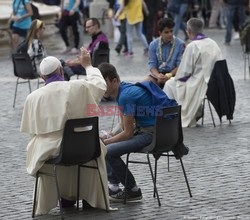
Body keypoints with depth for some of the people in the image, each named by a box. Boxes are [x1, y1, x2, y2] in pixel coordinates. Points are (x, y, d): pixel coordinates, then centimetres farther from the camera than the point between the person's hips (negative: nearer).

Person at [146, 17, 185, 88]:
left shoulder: (180, 44, -5)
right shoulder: (153, 45, 3)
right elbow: (152, 64, 0)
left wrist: (168, 75, -23)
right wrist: (158, 76, -22)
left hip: (173, 73, -3)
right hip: (158, 73, 3)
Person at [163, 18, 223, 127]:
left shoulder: (192, 46, -19)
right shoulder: (213, 43, 3)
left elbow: (184, 73, -16)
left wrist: (176, 77, 7)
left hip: (199, 87, -8)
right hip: (214, 82, 8)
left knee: (170, 84, 13)